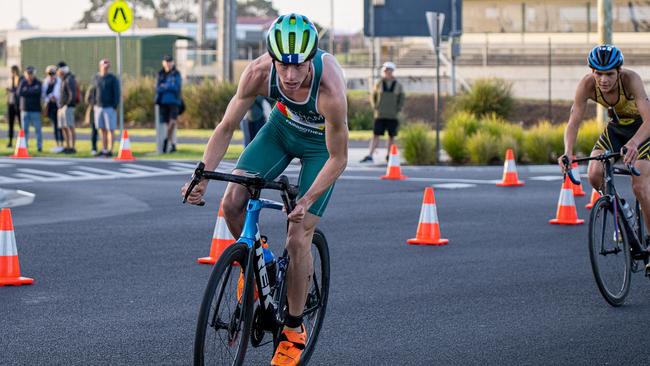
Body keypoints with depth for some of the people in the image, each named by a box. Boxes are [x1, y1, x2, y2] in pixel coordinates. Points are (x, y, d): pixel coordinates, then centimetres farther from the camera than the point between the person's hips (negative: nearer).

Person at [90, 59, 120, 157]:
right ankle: (104, 150, 12)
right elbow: (94, 92, 16)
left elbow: (116, 93, -6)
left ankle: (110, 150, -3)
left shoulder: (112, 78, -4)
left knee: (110, 130, -4)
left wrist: (115, 107, -12)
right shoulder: (96, 78, 10)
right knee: (102, 130, 7)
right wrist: (94, 105, 9)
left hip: (109, 108, -5)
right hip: (98, 107, 5)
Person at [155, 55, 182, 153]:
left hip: (174, 101, -2)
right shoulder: (160, 75, 9)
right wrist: (169, 87, -10)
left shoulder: (176, 74, 3)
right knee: (167, 124, 1)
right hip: (163, 102, 2)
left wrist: (164, 86, -6)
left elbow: (176, 87, -9)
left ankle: (167, 139, -2)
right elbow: (158, 89, 1)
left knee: (173, 121, -20)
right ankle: (173, 145, 7)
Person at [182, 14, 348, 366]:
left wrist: (307, 201, -35)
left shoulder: (330, 90, -41)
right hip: (282, 126, 3)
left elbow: (338, 159, -27)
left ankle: (294, 329, 8)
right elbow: (226, 127, -20)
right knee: (232, 203, -16)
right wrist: (202, 176, -31)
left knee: (298, 238, -9)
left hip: (320, 143, -3)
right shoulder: (259, 72, -32)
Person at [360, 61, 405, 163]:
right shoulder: (379, 84, 1)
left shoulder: (398, 85, 2)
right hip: (380, 115, -1)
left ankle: (389, 156, 16)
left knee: (391, 136, 5)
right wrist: (375, 108, -1)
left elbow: (401, 100, 9)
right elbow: (373, 97, 10)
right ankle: (369, 156, -12)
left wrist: (397, 111, -3)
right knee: (376, 135, -7)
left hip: (392, 116, 1)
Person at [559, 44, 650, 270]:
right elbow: (573, 123, -26)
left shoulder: (630, 79, -35)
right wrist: (568, 152, -45)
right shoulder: (587, 85, -26)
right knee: (594, 175, -19)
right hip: (616, 127, 4)